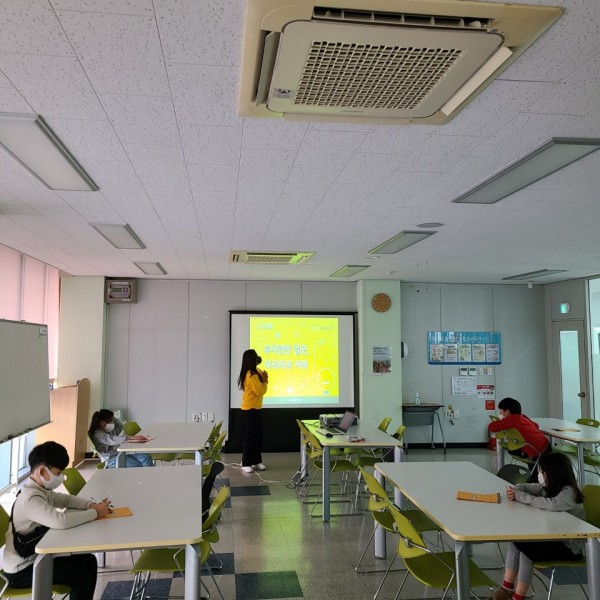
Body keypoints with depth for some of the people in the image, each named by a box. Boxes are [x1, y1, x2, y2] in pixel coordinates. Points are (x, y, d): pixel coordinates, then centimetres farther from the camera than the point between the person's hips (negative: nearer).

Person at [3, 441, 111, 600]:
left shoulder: (40, 490, 2)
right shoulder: (30, 499, -29)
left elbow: (65, 499, 15)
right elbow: (61, 521, -44)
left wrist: (91, 505, -6)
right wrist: (95, 513, -31)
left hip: (36, 555, 10)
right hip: (21, 569, -10)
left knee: (88, 561, 8)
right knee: (83, 577, -14)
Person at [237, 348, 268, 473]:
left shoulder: (252, 373, 11)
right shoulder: (252, 375, -20)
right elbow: (260, 391, -19)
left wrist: (263, 379, 4)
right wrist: (265, 381, -5)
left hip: (254, 408, 10)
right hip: (250, 409, -10)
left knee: (257, 435, 12)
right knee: (251, 436, -5)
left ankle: (256, 461, 19)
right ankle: (246, 464, 1)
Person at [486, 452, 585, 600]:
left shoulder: (568, 493, -22)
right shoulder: (550, 486, 3)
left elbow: (551, 504, -40)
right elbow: (528, 487, 15)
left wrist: (519, 496, -30)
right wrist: (515, 490, -10)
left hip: (570, 546, -8)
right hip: (553, 537, 8)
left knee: (526, 549, -21)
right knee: (515, 542, -11)